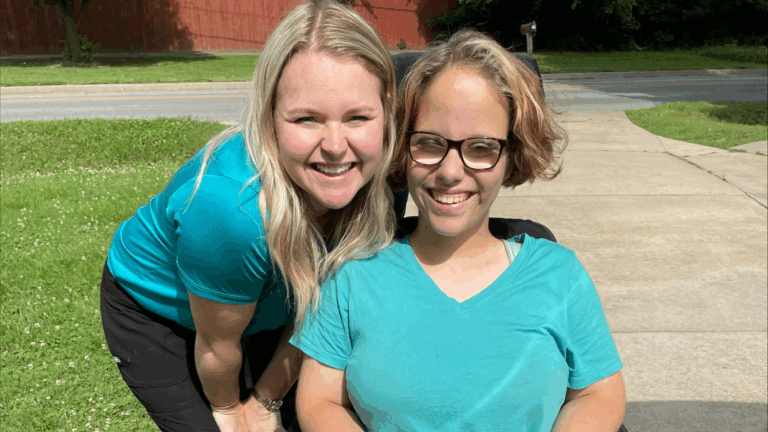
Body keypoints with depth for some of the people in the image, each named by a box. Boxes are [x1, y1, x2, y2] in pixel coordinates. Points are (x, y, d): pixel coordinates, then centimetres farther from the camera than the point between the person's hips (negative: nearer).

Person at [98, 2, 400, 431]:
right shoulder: (229, 206, -42)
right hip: (154, 310, -4)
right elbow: (217, 345, -23)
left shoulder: (383, 179, -26)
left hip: (263, 301, 5)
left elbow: (316, 307, -13)